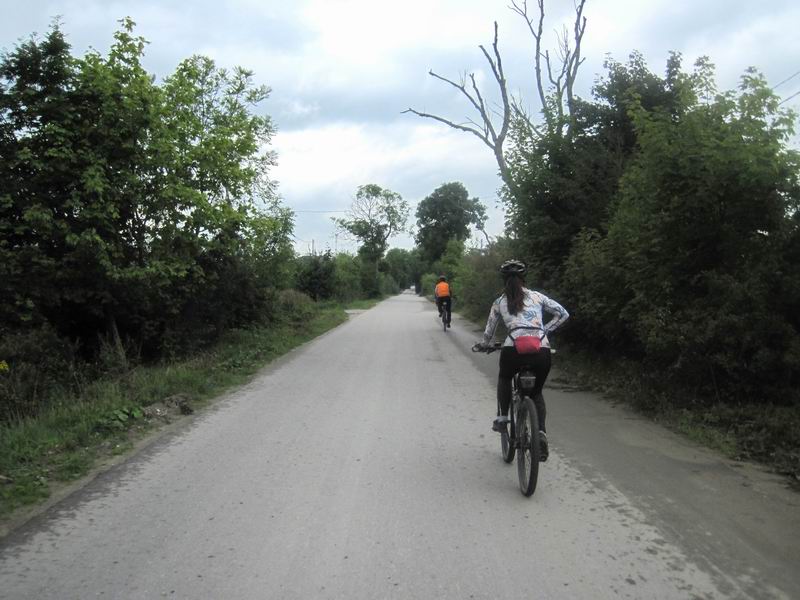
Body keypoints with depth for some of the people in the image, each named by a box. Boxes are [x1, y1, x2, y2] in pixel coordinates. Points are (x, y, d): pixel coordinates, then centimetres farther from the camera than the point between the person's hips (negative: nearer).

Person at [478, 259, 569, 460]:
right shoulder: (537, 296, 18)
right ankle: (541, 433, 5)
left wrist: (485, 345, 44)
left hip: (513, 349, -1)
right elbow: (563, 314, 16)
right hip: (542, 351, 1)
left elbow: (489, 331, 24)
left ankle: (502, 417, 25)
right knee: (536, 392, 24)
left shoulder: (499, 302, 17)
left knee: (504, 378, 34)